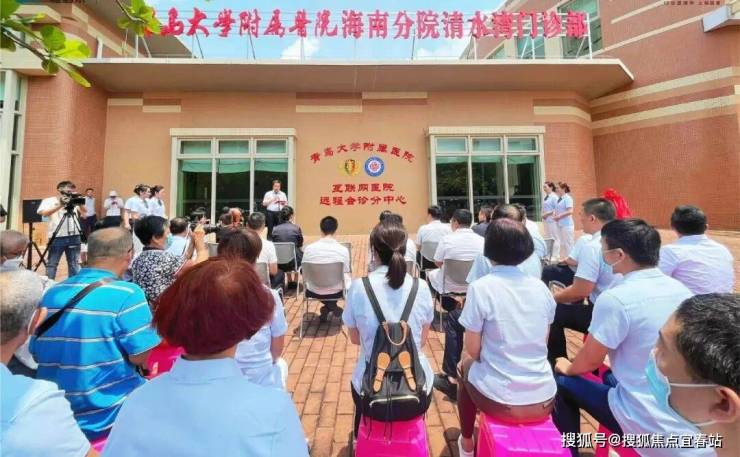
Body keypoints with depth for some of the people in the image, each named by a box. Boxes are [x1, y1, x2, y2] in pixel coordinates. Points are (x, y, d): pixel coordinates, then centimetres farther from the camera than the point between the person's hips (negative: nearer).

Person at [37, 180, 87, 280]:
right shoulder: (49, 201, 6)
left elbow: (84, 215, 4)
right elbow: (44, 213, -11)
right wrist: (60, 205, -23)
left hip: (74, 237, 2)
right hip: (57, 237, -2)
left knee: (75, 264, 8)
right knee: (52, 264, 4)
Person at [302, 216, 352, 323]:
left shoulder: (309, 248, -14)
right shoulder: (343, 249, -15)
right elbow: (346, 273, -3)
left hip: (314, 292, 0)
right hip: (336, 292, 0)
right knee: (347, 279, 32)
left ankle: (328, 307, 20)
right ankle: (331, 306, 22)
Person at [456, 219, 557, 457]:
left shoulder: (480, 288, -16)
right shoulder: (541, 288, -1)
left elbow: (473, 350, -9)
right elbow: (542, 343, 11)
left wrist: (467, 362, 12)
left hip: (501, 402, -4)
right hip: (544, 401, 4)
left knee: (466, 367, 26)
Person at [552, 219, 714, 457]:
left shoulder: (615, 298, -25)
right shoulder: (680, 289, -1)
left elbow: (591, 360, -14)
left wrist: (568, 368, 8)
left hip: (647, 424, -7)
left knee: (561, 382, 9)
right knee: (611, 376, 30)